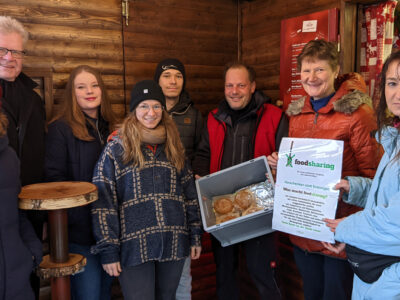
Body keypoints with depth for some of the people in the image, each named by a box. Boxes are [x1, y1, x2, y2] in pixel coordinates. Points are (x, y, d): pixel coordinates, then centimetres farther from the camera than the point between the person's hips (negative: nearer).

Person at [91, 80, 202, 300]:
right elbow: (103, 203, -5)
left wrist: (195, 235, 10)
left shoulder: (173, 146, 11)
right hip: (135, 247, -4)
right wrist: (108, 250, -9)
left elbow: (189, 192, 14)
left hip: (174, 244, 4)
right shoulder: (117, 148, -2)